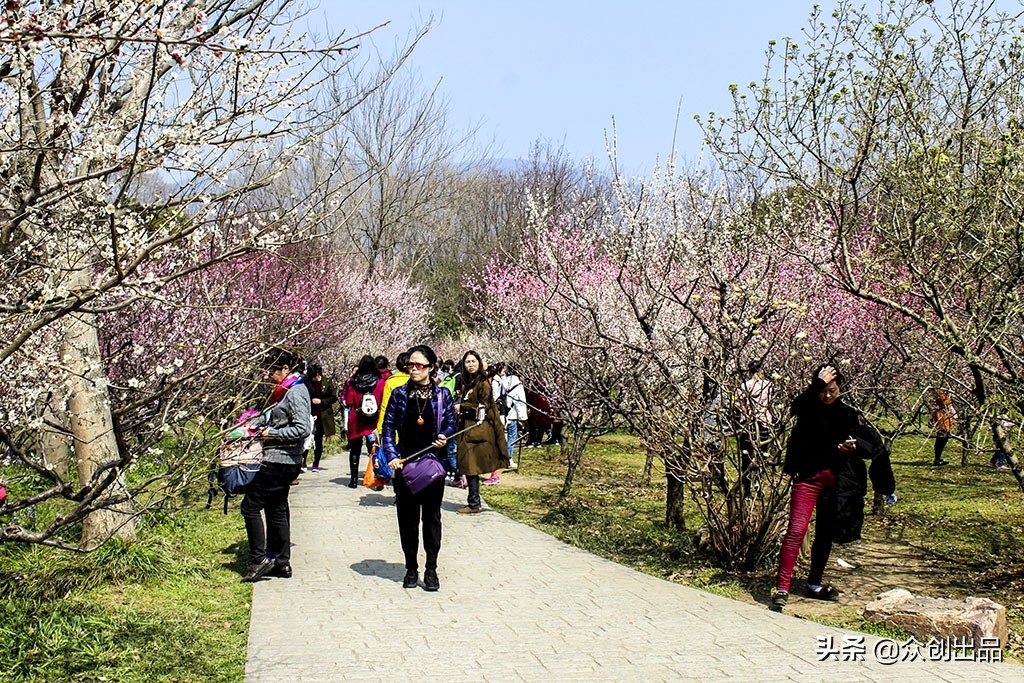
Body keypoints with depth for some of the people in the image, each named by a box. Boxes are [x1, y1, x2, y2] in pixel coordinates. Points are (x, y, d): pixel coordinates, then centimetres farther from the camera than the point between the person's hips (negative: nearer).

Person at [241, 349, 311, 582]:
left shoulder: (295, 393, -17)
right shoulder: (285, 390, 14)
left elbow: (303, 429, -23)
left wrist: (272, 433, -17)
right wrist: (265, 427, 8)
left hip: (281, 462, -10)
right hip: (281, 461, 10)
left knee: (250, 506, -5)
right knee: (276, 509, 14)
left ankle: (259, 560, 0)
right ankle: (281, 562, 22)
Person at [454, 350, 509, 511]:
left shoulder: (482, 383, -8)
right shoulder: (464, 382, 13)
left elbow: (484, 406, -13)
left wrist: (462, 407, -13)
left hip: (477, 428, -7)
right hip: (466, 428, 7)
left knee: (471, 465, -8)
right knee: (468, 466, 7)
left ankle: (474, 504, -3)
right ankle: (473, 502, 14)